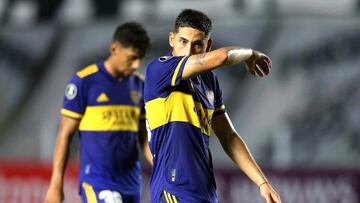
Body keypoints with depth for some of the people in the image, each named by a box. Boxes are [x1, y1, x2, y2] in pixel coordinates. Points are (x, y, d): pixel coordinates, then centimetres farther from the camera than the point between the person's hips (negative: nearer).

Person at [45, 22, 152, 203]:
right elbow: (65, 134, -3)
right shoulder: (85, 81, -7)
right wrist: (56, 184, -5)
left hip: (130, 182, 6)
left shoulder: (139, 85, 10)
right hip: (96, 181, -6)